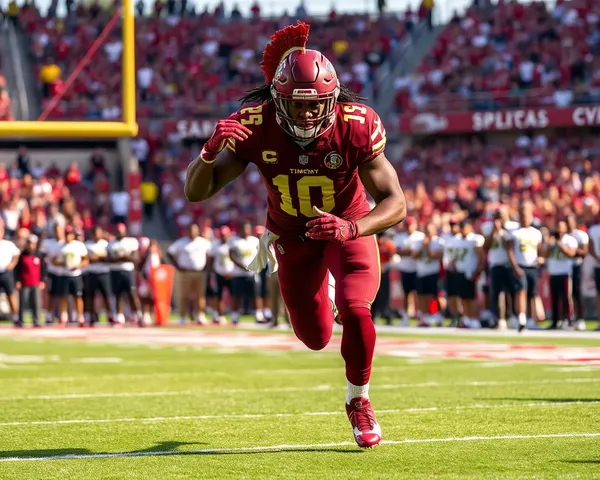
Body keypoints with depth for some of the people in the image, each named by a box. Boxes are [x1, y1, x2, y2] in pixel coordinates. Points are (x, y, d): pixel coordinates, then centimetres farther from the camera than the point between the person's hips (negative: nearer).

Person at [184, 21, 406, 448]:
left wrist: (350, 229, -49)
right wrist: (212, 150, -47)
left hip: (348, 226, -2)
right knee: (316, 338, 11)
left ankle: (358, 402, 3)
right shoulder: (254, 126, -28)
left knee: (355, 312, -26)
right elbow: (195, 193, -26)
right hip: (292, 234, 2)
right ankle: (322, 293, 50)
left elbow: (395, 203, -30)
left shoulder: (356, 126, -31)